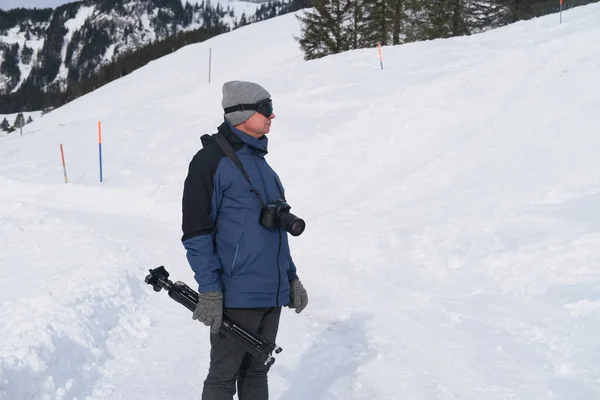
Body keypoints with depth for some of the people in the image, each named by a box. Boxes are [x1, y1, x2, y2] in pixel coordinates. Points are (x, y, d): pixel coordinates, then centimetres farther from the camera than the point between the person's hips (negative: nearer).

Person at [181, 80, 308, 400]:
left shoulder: (259, 161, 15)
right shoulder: (211, 159, -10)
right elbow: (196, 232, -13)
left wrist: (291, 277, 19)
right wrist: (209, 291, -17)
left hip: (272, 292, 8)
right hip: (237, 294, -8)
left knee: (257, 372, 15)